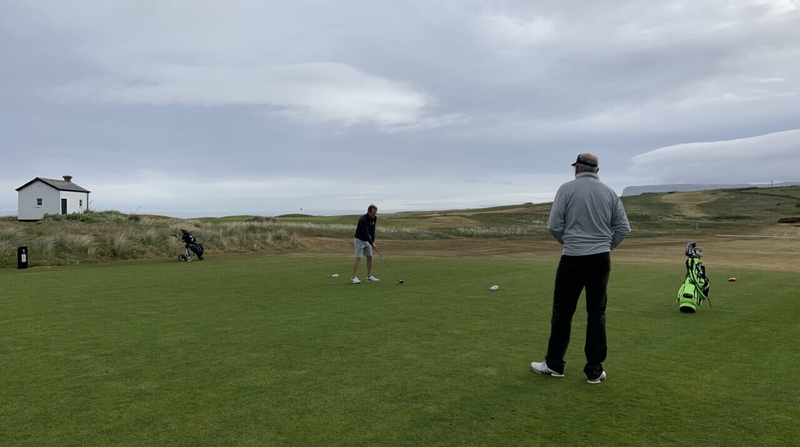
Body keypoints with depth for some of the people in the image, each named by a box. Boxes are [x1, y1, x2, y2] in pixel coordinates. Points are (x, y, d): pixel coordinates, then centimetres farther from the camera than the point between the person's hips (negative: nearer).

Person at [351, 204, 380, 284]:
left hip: (367, 240, 8)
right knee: (358, 258, -14)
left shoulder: (374, 218, 0)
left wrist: (373, 241, 4)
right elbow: (365, 233, -30)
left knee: (370, 257, 5)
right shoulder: (363, 219, -26)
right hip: (359, 239, -8)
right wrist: (372, 243, -28)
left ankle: (369, 276, 14)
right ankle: (353, 277, -14)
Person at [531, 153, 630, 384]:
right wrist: (605, 246, 16)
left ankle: (554, 364, 16)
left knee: (563, 311, 7)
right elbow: (623, 228, 5)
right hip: (601, 259, 4)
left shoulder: (567, 188, -6)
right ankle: (594, 370, 10)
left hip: (573, 258, -3)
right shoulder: (610, 192, 6)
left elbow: (554, 225, -8)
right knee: (597, 312, 9)